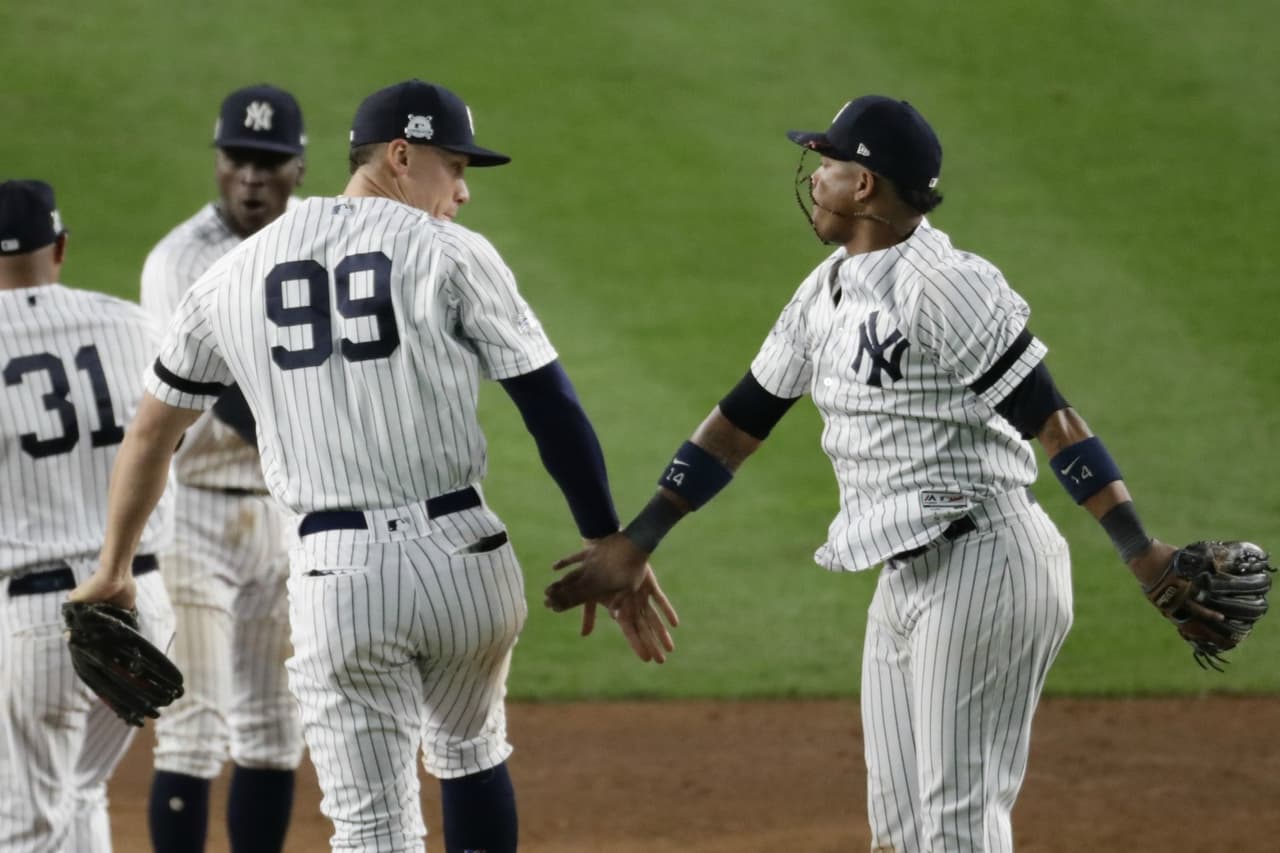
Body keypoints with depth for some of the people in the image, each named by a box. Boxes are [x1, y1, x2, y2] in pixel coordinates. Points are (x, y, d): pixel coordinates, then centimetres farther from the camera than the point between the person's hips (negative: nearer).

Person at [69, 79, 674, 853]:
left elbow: (153, 429, 19)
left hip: (337, 576, 1)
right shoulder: (453, 254, 0)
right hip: (462, 554, -1)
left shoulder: (236, 274, 11)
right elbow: (552, 407, -3)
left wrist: (114, 570, 30)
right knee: (470, 753, 25)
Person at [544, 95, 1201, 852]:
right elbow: (742, 420, 18)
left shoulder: (945, 286, -16)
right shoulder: (826, 293, 12)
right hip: (905, 581, 9)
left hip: (983, 562, -9)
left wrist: (1143, 555, -24)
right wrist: (636, 543, 18)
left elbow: (1050, 420, -19)